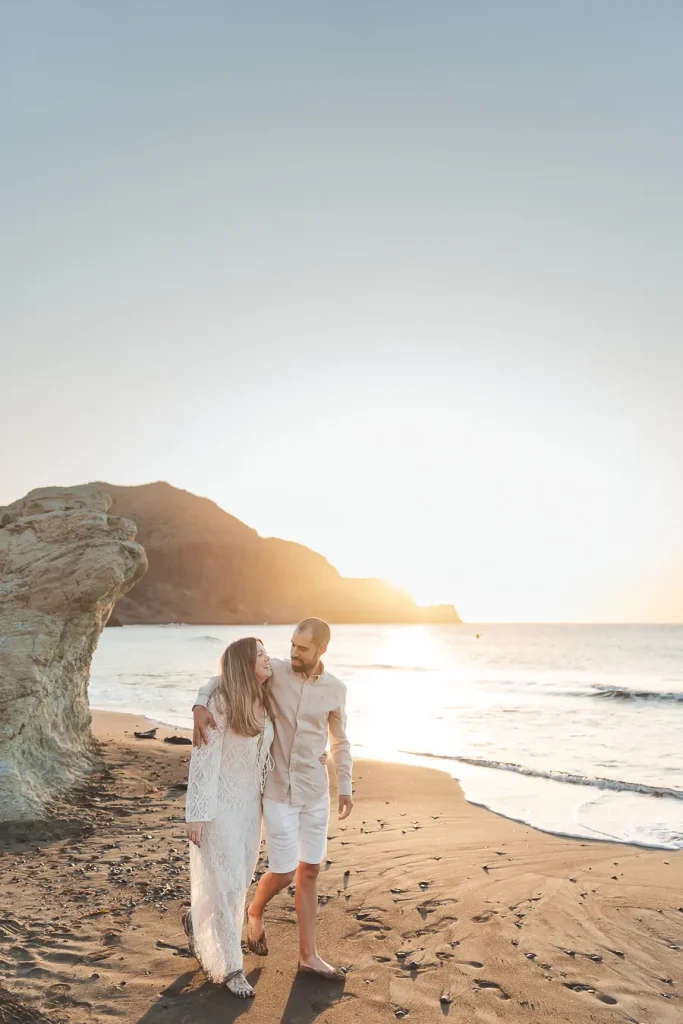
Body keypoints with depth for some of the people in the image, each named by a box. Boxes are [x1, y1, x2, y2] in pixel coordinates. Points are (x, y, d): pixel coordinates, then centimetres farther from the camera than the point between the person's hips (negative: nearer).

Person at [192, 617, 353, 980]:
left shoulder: (335, 689, -3)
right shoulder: (274, 672, -11)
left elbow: (340, 741, 11)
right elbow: (218, 682, -7)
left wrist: (346, 787, 6)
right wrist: (201, 706, -28)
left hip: (315, 792, 3)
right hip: (279, 791, -3)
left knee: (309, 872, 10)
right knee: (284, 873, 1)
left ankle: (308, 956, 24)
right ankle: (256, 912, 35)